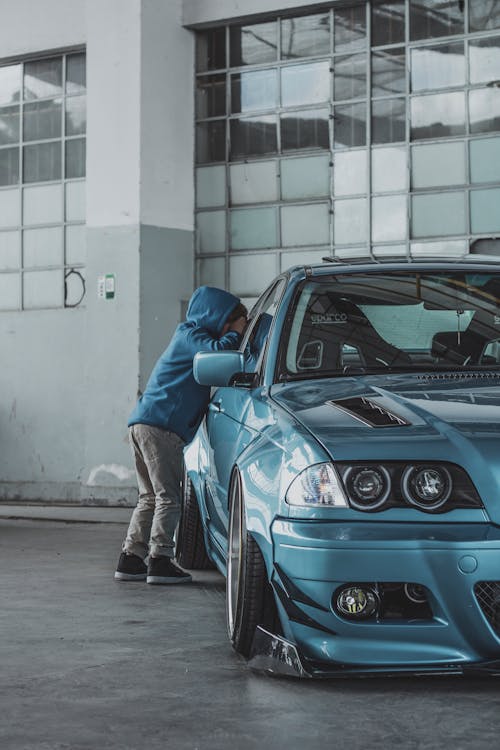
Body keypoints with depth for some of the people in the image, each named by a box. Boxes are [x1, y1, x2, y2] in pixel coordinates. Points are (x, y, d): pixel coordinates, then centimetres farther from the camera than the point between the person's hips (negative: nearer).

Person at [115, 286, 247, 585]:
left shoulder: (189, 335, 27)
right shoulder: (191, 334, -3)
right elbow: (217, 351, -21)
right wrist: (236, 333, -5)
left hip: (143, 424, 10)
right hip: (160, 425, -10)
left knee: (151, 497, 13)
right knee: (168, 497, -8)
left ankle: (131, 558, 12)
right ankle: (160, 560, -10)